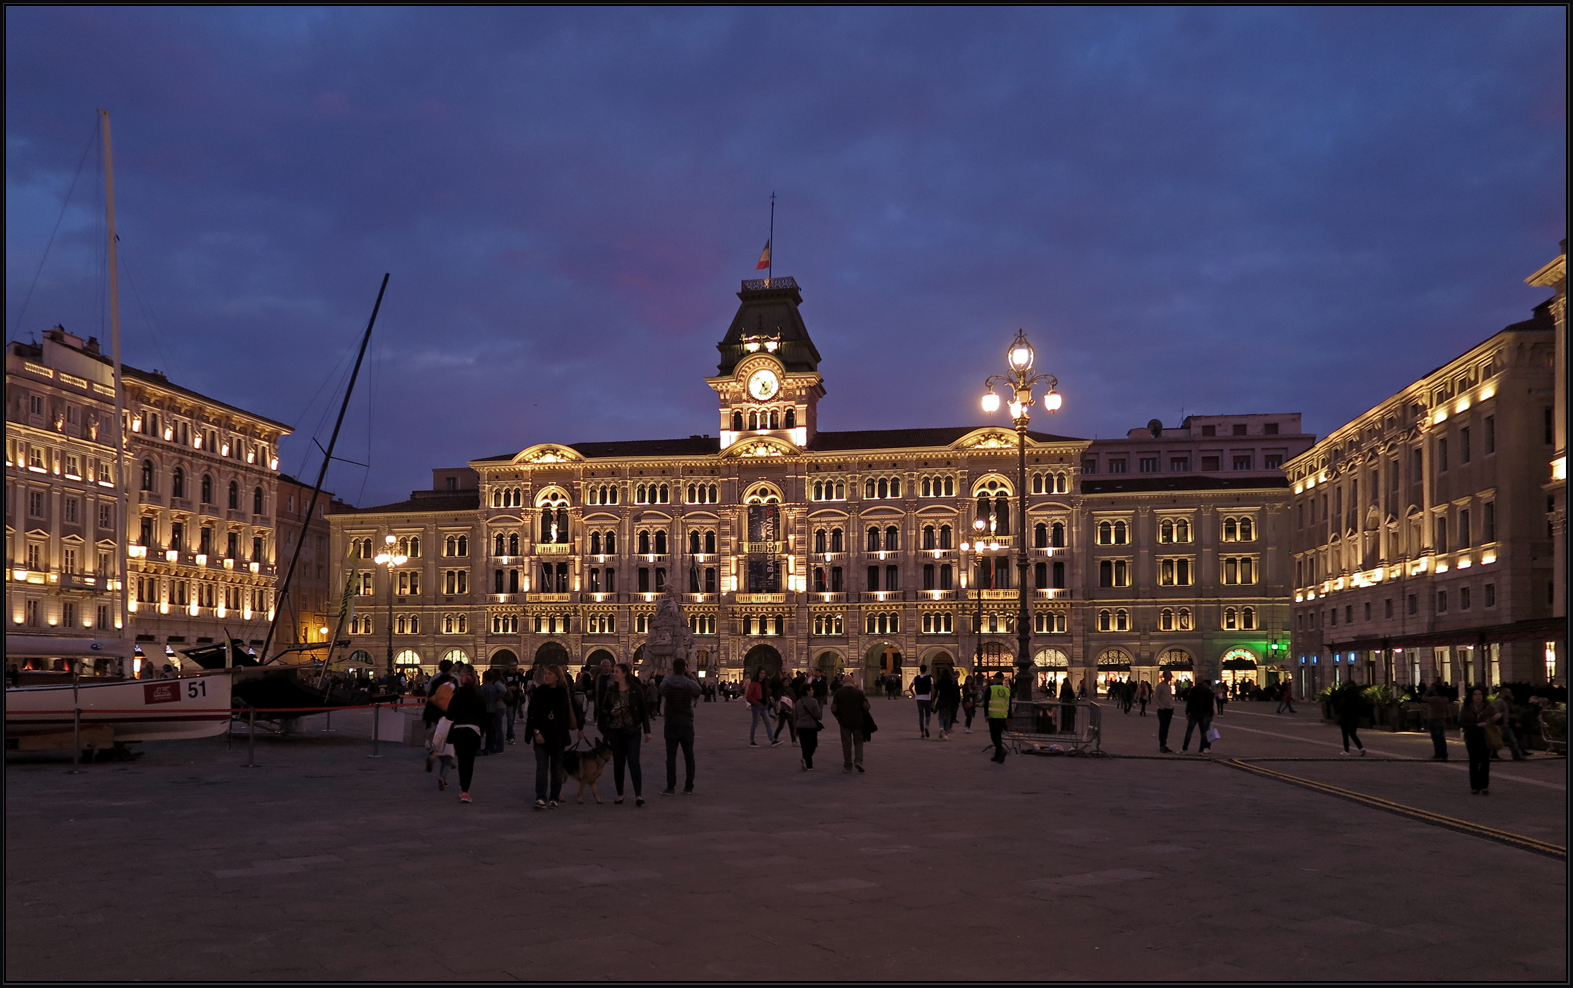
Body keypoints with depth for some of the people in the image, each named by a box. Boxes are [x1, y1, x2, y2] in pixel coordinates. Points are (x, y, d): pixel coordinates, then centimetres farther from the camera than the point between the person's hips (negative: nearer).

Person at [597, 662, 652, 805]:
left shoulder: (636, 689, -5)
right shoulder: (611, 690, 3)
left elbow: (643, 710, -2)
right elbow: (603, 709, 10)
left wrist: (647, 730, -4)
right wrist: (611, 713, -12)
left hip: (632, 730, -3)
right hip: (615, 730, 3)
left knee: (633, 762, -9)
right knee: (618, 763, 8)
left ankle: (638, 795, -10)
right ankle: (619, 794, 17)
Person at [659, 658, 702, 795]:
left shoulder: (666, 683, -7)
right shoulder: (690, 683, -9)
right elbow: (697, 693, 11)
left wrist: (672, 675, 19)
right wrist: (689, 675, 12)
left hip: (671, 723, 0)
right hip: (687, 723, 0)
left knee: (671, 756, 1)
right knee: (689, 756, 7)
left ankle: (671, 787, -2)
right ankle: (689, 787, 9)